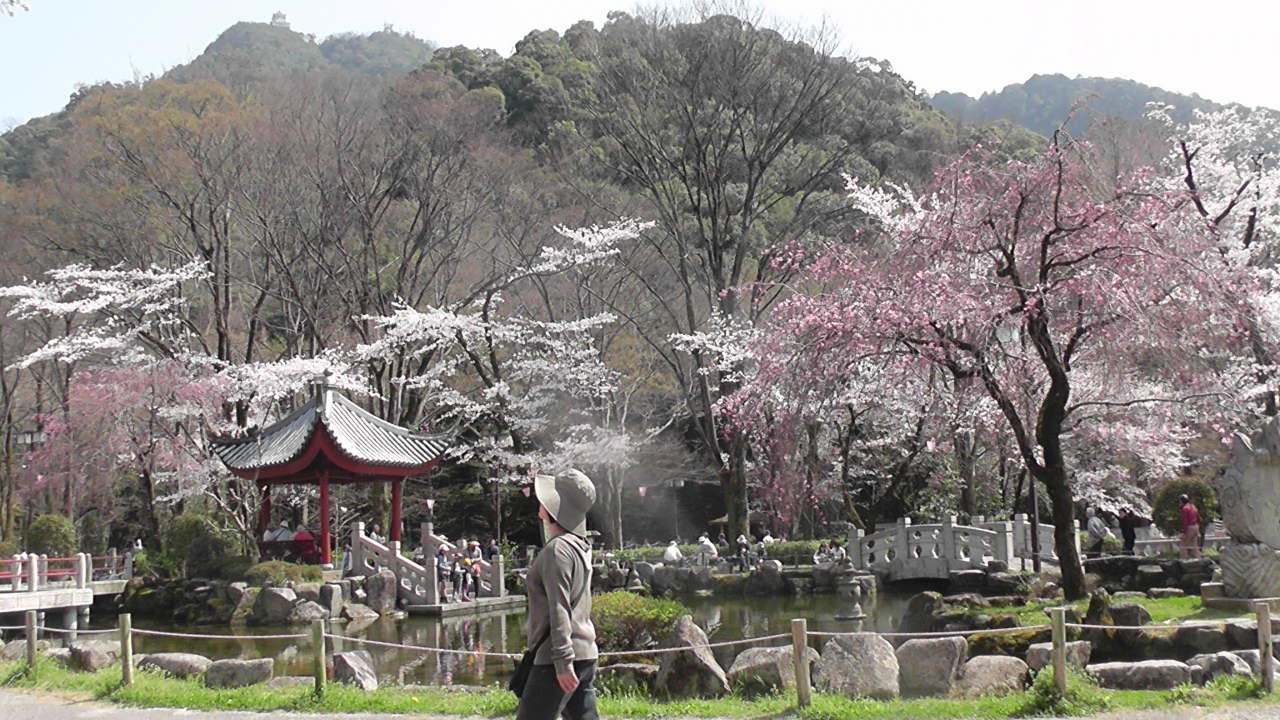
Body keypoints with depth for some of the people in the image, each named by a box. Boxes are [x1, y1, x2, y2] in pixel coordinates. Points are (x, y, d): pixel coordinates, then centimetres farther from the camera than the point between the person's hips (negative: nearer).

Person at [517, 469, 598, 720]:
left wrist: (563, 662, -21)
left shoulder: (558, 549, -15)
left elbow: (559, 609, -19)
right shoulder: (578, 546, 14)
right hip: (585, 654, 9)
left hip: (560, 657, -9)